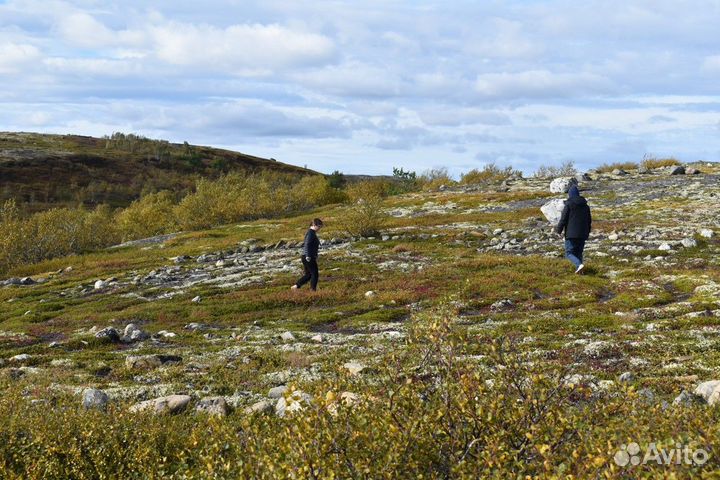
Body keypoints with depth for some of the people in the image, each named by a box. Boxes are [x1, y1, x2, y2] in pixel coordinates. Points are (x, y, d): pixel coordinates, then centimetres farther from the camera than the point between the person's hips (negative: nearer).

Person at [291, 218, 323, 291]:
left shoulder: (312, 233, 16)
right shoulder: (311, 233, -14)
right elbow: (307, 245, -23)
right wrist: (308, 256, -27)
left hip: (310, 258, 10)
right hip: (309, 258, -10)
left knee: (308, 275, 14)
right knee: (315, 274, -3)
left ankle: (296, 286, 15)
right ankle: (313, 290, 1)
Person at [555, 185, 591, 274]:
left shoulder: (569, 204, -8)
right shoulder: (585, 205, 12)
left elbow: (563, 219, -10)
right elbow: (589, 221, 17)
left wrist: (558, 230, 2)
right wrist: (587, 233, 26)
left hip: (571, 234, -6)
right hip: (582, 234, 6)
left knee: (569, 253, -3)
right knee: (579, 253, 14)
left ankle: (579, 264, -26)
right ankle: (579, 270, 8)